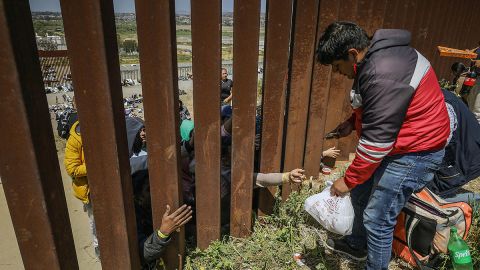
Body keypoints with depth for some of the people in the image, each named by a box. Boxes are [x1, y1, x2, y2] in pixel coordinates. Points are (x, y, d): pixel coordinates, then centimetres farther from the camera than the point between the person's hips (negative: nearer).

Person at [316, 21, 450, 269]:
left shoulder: (384, 77, -31)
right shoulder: (376, 54, 1)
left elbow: (376, 141, -28)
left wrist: (348, 180, -17)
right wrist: (352, 122, 3)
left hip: (415, 153, -10)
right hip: (396, 141, 10)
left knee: (377, 219, -2)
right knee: (361, 193, 21)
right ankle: (357, 245, 43)